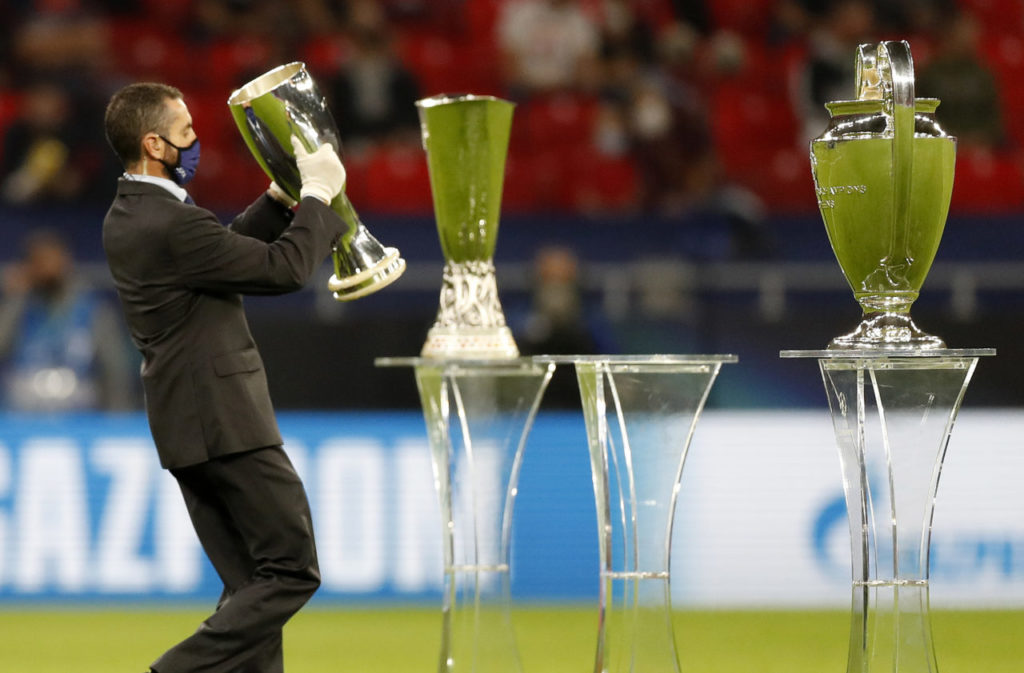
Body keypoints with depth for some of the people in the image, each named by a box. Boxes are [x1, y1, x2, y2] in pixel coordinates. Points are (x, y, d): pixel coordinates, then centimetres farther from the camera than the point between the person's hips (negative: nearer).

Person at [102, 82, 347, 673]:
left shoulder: (128, 217, 11)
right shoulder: (171, 224, -20)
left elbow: (229, 249, 25)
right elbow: (284, 268, -14)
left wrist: (281, 197, 19)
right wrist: (318, 195, -1)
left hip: (190, 424, 10)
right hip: (225, 421, -10)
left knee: (253, 586, 10)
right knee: (293, 571, -6)